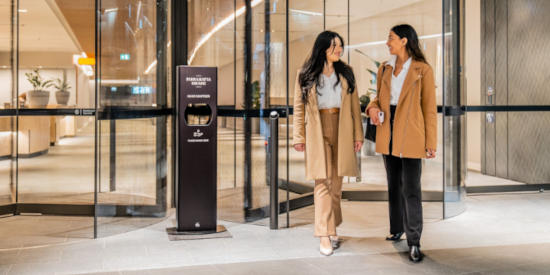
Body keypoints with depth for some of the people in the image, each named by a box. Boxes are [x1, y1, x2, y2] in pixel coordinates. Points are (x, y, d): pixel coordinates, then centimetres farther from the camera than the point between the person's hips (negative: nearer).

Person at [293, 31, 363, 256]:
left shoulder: (346, 73, 9)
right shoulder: (306, 75, 2)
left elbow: (354, 106, 8)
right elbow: (299, 108, 2)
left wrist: (358, 134, 3)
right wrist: (299, 137, -2)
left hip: (341, 132, 3)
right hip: (318, 132, -3)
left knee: (336, 183, 7)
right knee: (323, 182, -8)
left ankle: (332, 228, 19)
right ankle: (325, 235, -8)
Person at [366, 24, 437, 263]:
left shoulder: (423, 70, -6)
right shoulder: (385, 69, 9)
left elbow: (429, 108, -5)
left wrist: (431, 142, -8)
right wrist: (373, 108, -7)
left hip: (410, 134, -5)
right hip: (387, 132, 5)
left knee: (411, 188, -8)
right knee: (393, 184, 14)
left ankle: (414, 242, -2)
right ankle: (396, 229, 29)